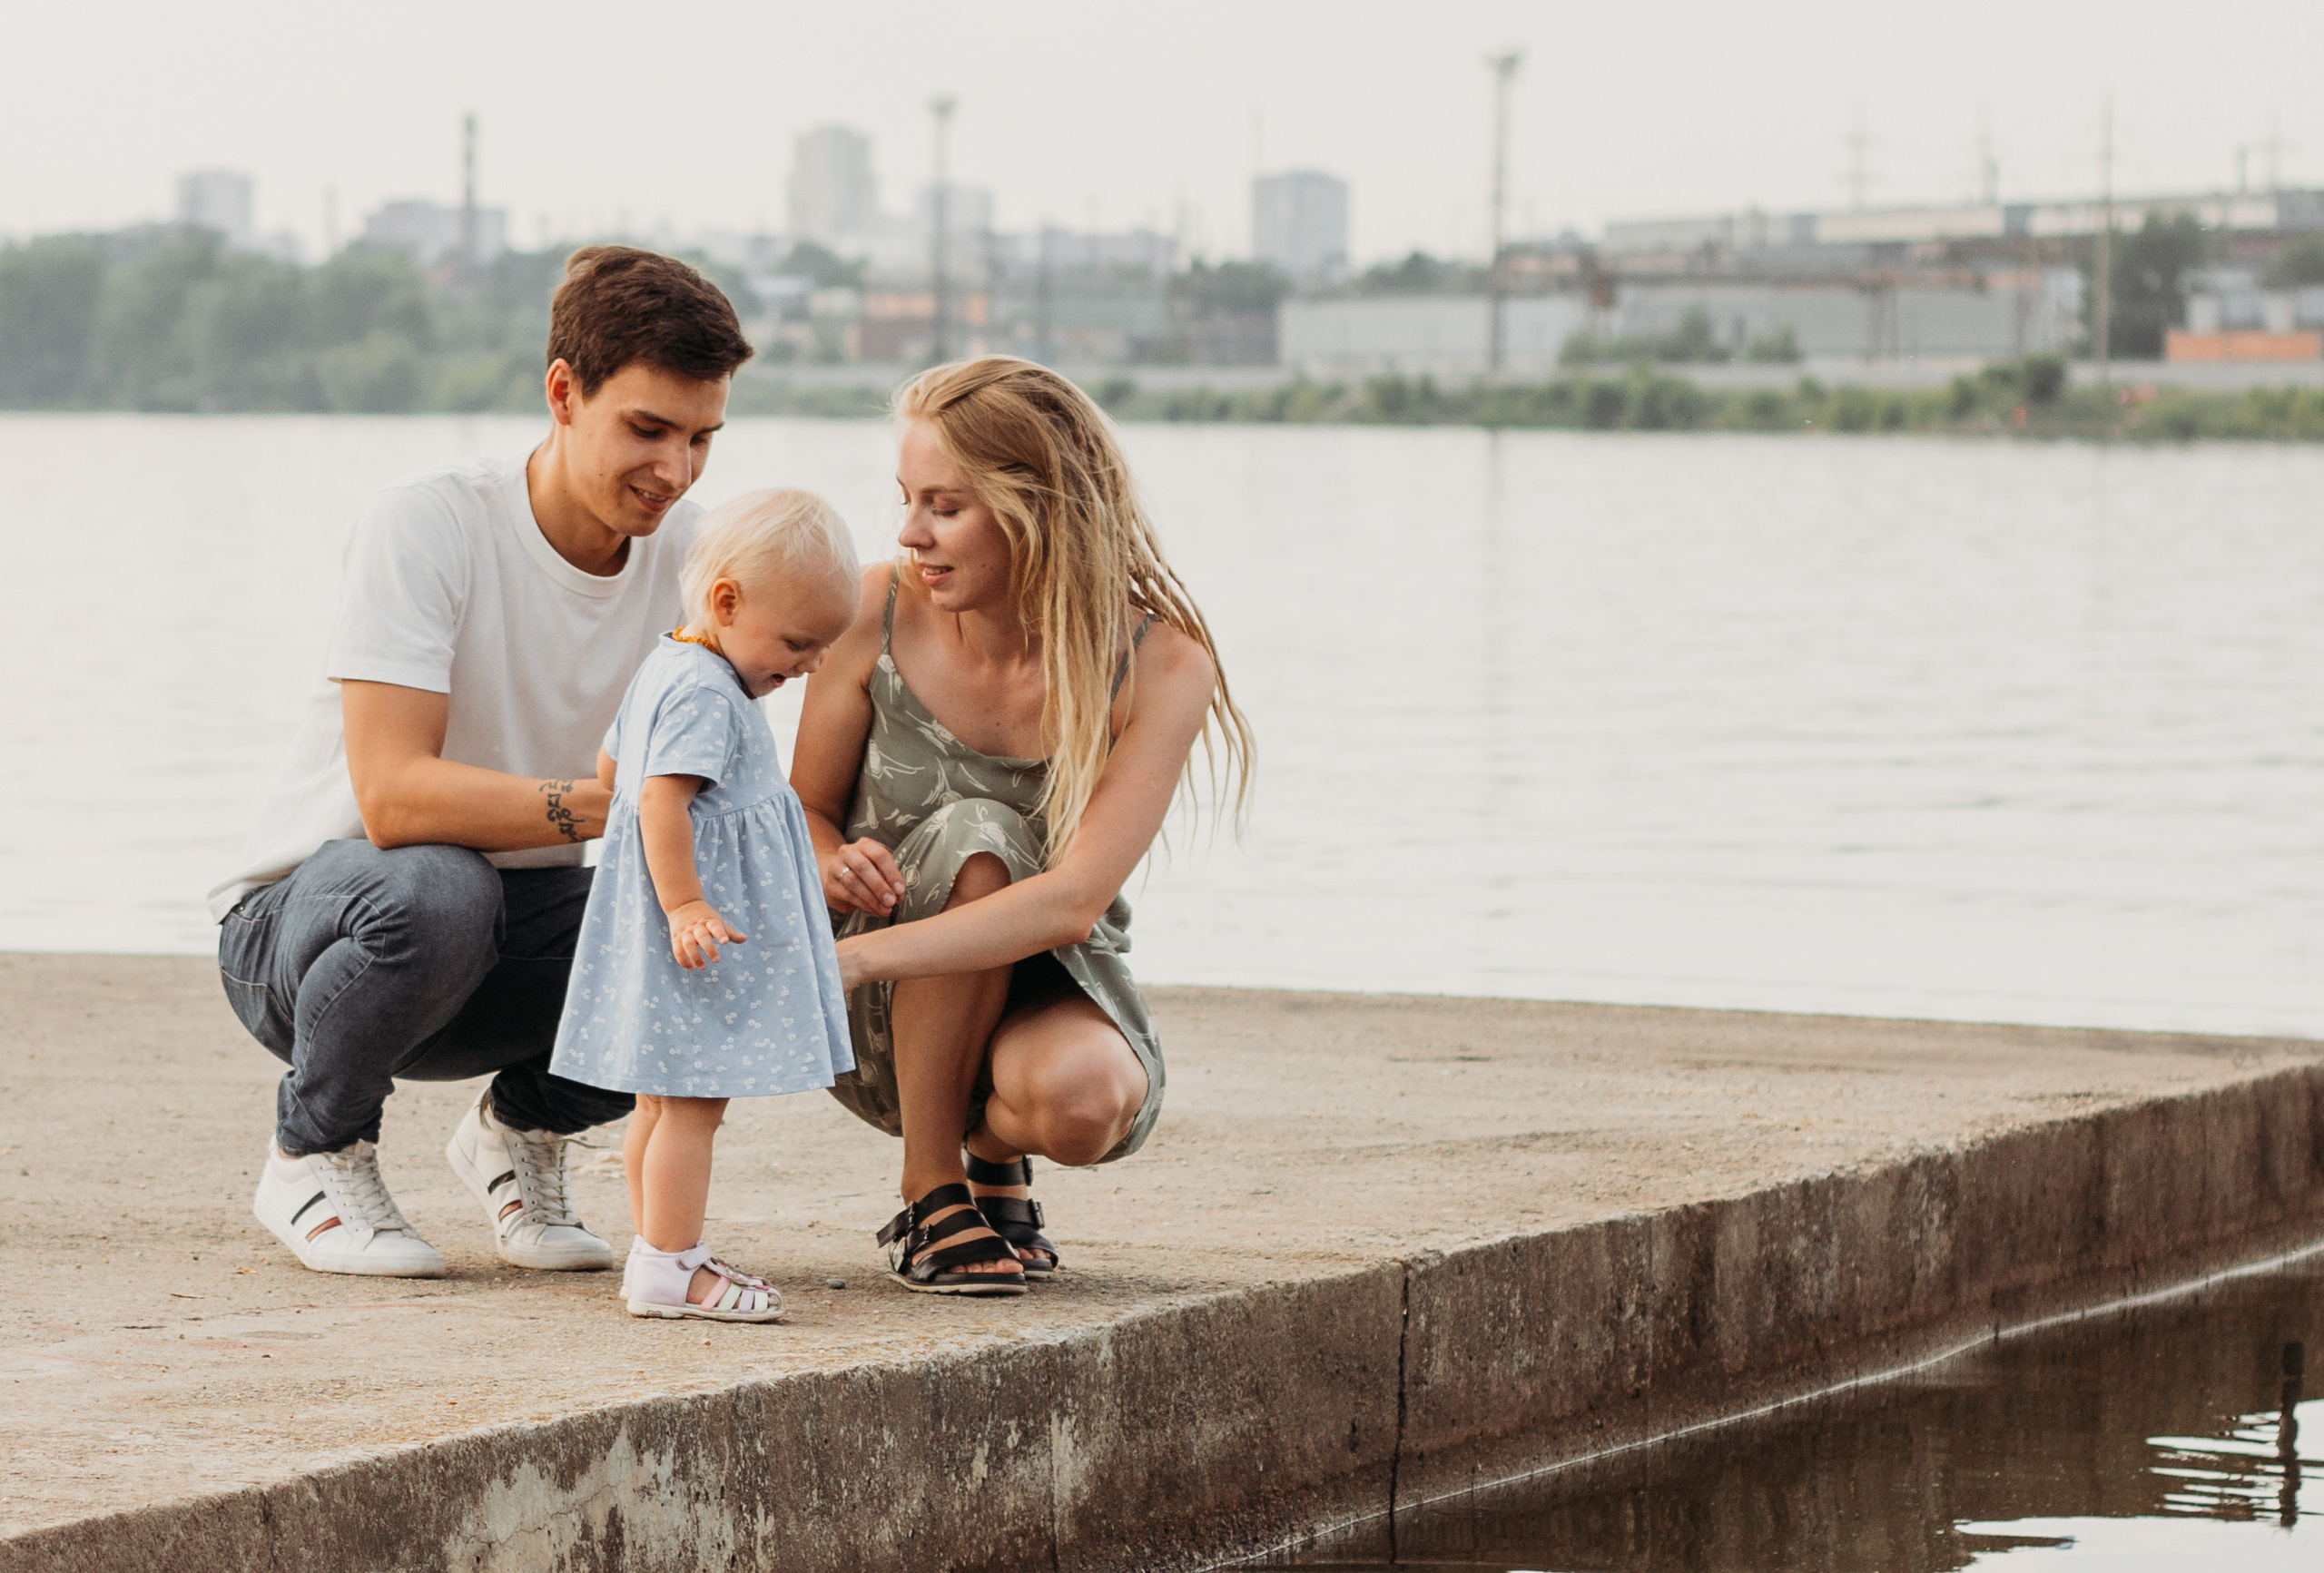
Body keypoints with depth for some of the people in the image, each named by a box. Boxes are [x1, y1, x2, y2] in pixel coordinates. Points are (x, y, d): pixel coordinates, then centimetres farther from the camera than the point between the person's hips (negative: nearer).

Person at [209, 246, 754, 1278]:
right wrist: (614, 802, -44)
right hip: (300, 919, -5)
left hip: (516, 925, 5)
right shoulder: (427, 528, -23)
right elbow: (393, 797, -33)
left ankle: (521, 1131, 8)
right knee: (436, 886, -39)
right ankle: (314, 1154, -8)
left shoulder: (682, 552, -6)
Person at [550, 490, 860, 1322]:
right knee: (694, 1098, -9)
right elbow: (661, 798, -26)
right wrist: (685, 905, -29)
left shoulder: (662, 670, 14)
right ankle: (668, 1265, -8)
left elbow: (610, 768, 26)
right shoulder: (706, 692, -18)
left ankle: (659, 1252, 24)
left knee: (662, 1098, 16)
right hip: (698, 926, -11)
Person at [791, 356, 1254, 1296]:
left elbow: (1073, 900, -28)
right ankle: (930, 1196, -18)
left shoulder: (1160, 666, -18)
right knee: (974, 837, -33)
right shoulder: (880, 612, -12)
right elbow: (805, 811, 1)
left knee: (1080, 1100, -39)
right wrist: (834, 867, -25)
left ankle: (995, 1151, 2)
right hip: (883, 1036, 1)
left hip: (1051, 990, -1)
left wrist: (860, 957, -39)